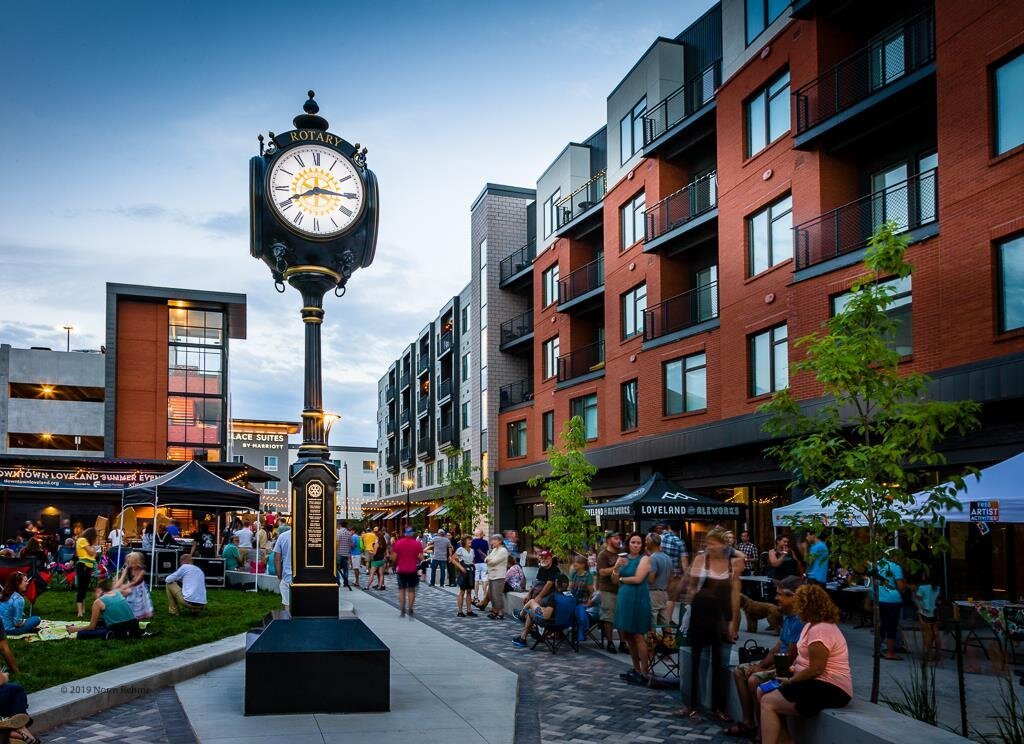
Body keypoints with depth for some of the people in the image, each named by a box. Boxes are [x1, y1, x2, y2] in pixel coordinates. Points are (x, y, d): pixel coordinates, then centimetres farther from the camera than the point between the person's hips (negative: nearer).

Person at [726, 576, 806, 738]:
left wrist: (764, 670, -12)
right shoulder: (787, 617, 9)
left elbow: (790, 657, -24)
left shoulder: (799, 621, -24)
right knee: (739, 671, 8)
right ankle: (748, 723, 9)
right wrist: (760, 665, 2)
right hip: (779, 662, 11)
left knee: (754, 680, -27)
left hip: (790, 668, -11)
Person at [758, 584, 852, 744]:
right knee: (762, 692, 6)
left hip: (830, 689, -11)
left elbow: (816, 669, -24)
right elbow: (806, 658, 20)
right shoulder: (813, 624, 12)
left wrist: (790, 681, -11)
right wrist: (791, 668, 2)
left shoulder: (820, 631, -21)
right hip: (820, 684, 11)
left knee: (768, 702, -16)